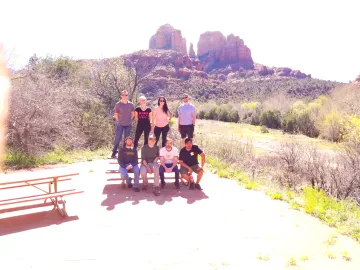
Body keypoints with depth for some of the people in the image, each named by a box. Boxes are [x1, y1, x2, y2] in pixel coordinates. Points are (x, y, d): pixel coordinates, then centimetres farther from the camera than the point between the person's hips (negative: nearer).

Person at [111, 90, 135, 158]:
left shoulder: (130, 104, 2)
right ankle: (114, 152, 7)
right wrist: (119, 121, 1)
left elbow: (133, 113, 14)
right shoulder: (118, 104, -5)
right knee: (117, 138, -3)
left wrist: (130, 119, 6)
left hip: (128, 124, 3)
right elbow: (115, 114, 1)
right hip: (120, 124, -2)